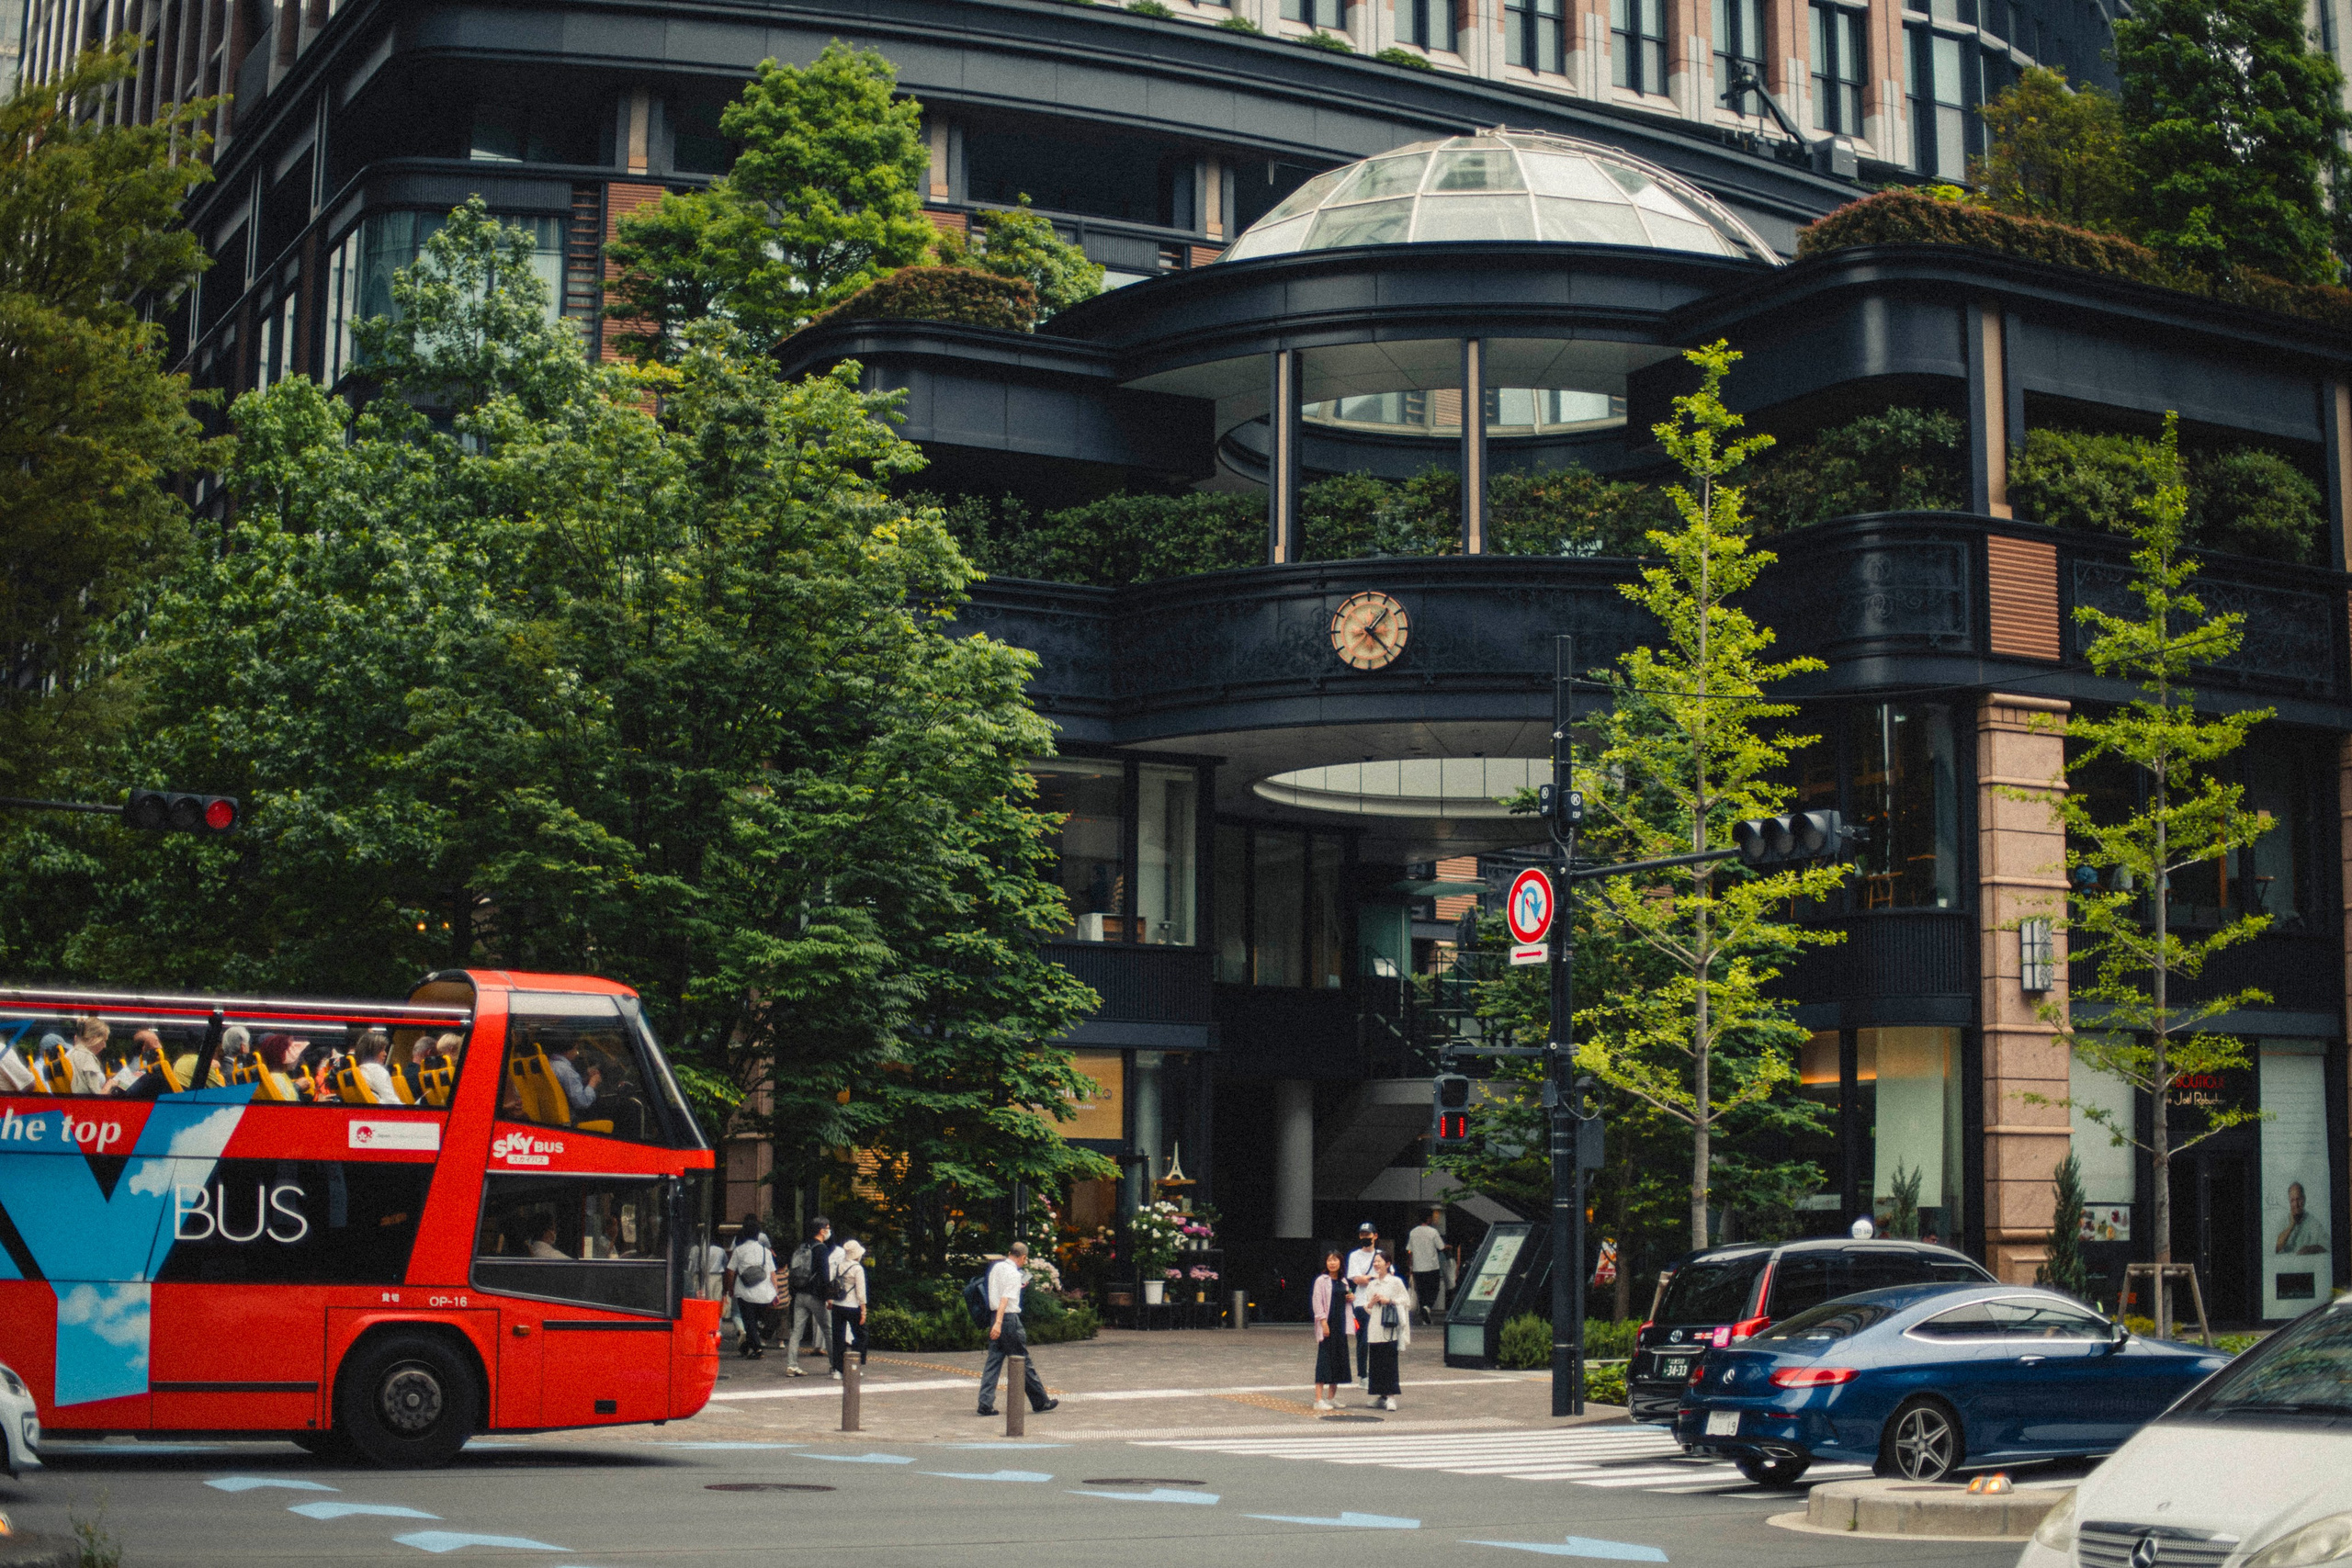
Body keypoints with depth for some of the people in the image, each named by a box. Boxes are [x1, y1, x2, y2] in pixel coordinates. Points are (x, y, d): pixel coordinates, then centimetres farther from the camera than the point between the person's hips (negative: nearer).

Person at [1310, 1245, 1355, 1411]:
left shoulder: (1343, 1281, 14)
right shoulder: (1321, 1280, -6)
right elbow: (1318, 1302, -11)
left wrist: (1351, 1299, 3)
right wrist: (1323, 1322, -18)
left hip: (1340, 1324, 7)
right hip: (1327, 1324, -7)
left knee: (1339, 1358, 8)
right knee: (1324, 1359, -8)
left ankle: (1331, 1397, 17)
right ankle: (1319, 1399, -9)